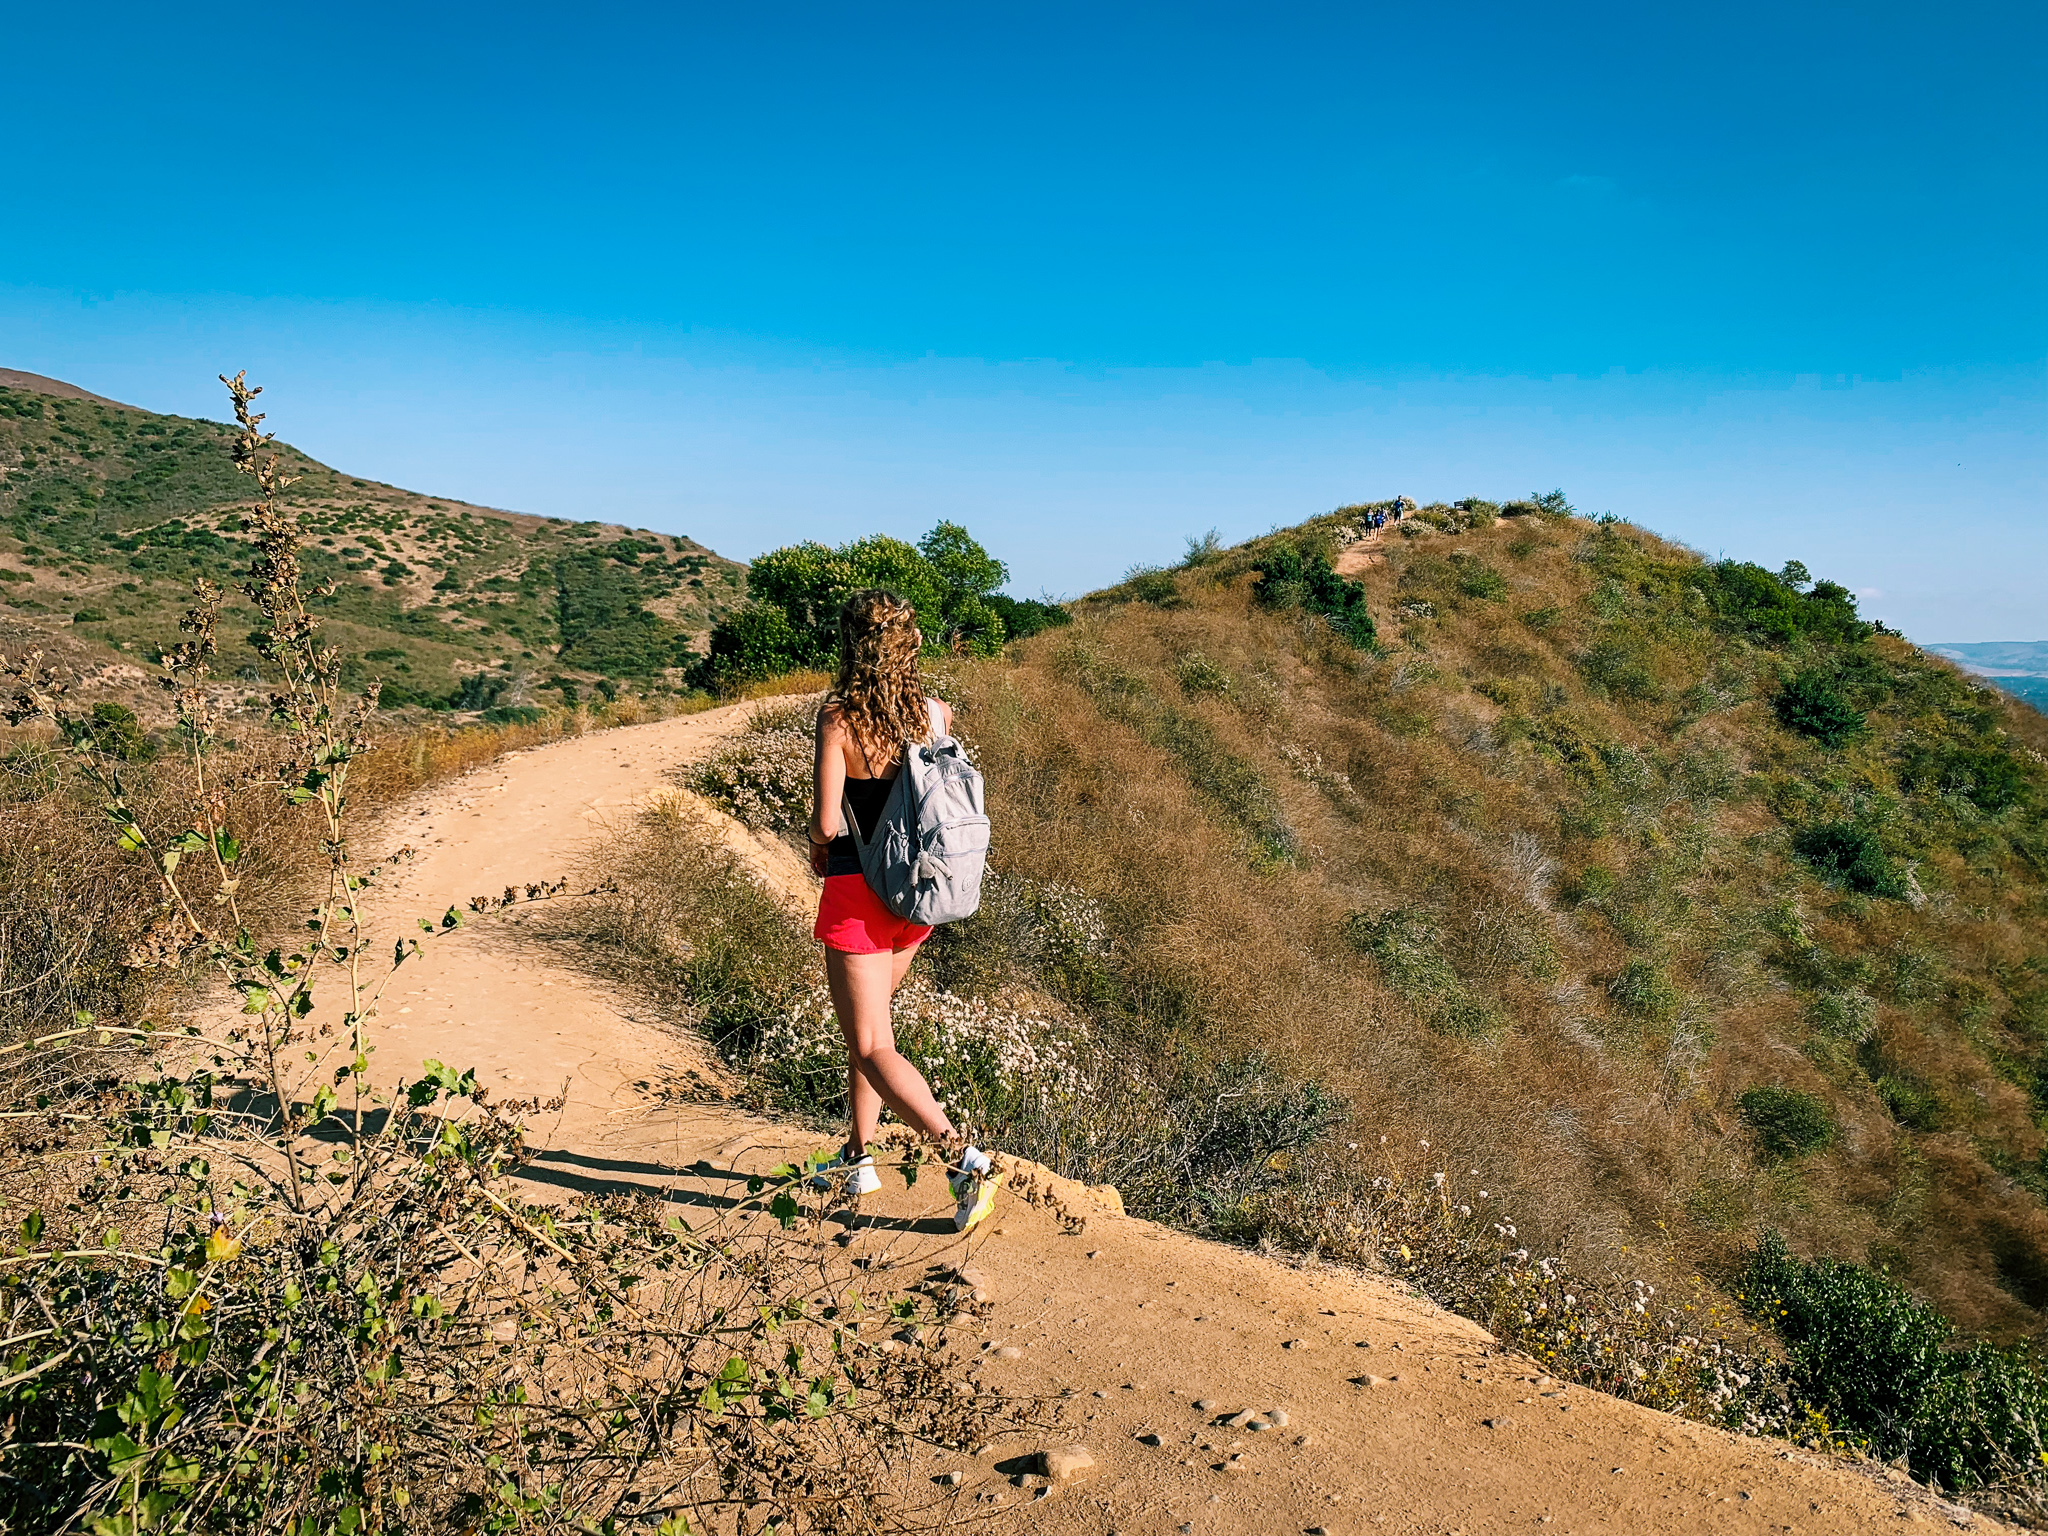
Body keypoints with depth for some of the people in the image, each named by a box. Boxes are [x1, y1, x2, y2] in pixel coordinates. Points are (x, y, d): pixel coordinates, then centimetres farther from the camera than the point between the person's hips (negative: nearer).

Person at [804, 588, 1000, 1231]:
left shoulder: (838, 715, -14)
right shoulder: (935, 712, 0)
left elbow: (825, 821, -17)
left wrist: (820, 846, 5)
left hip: (859, 892, -6)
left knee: (873, 1048, 0)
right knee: (864, 1026, 24)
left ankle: (965, 1159, -13)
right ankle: (858, 1157, 33)